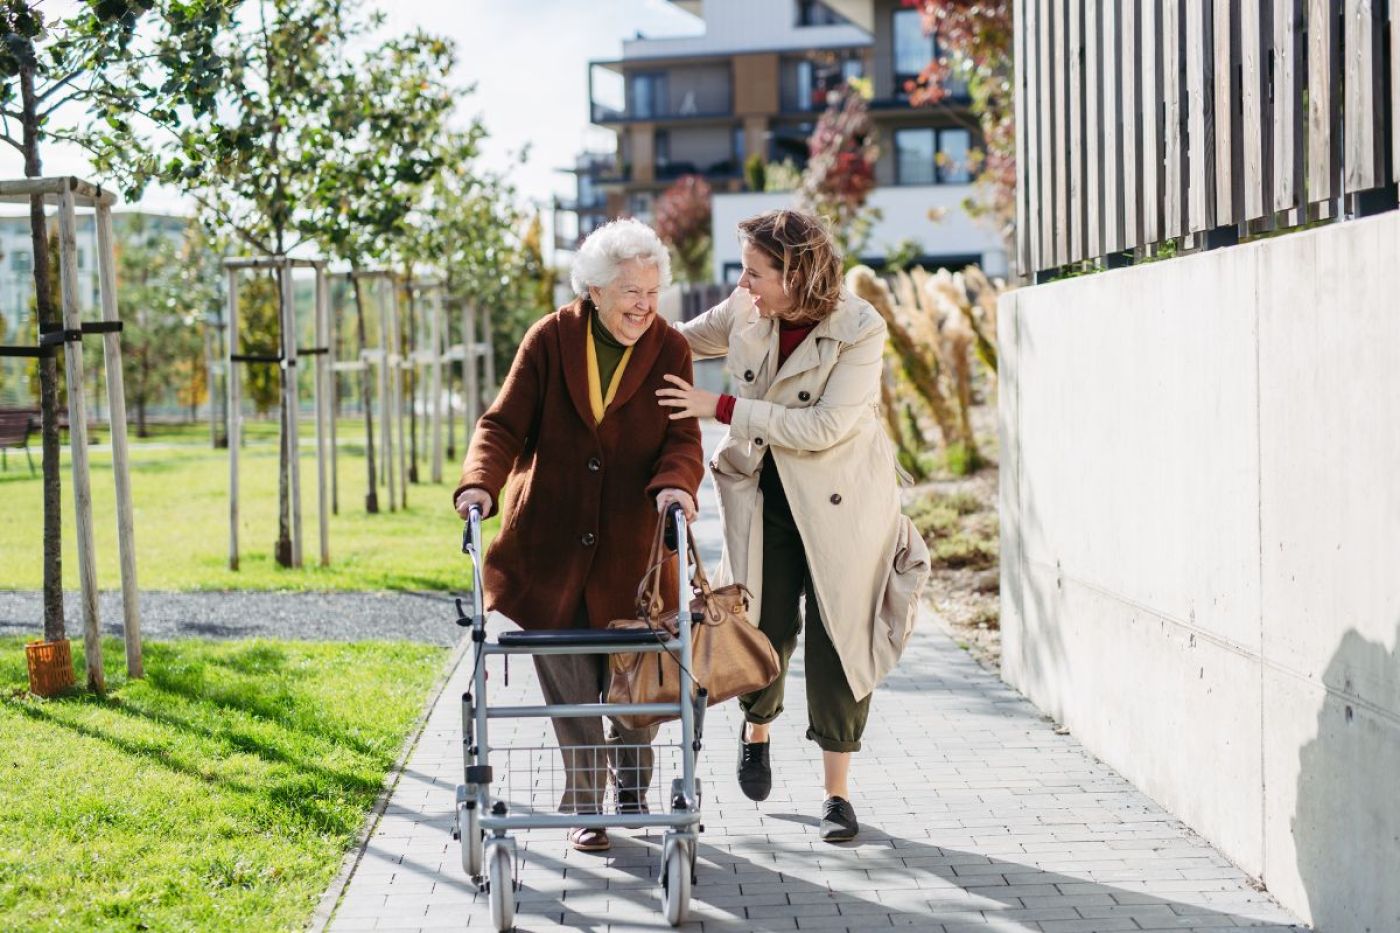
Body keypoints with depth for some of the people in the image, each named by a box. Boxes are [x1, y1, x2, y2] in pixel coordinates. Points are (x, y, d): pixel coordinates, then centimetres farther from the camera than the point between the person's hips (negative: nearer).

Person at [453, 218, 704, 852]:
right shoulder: (550, 339, -2)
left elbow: (683, 438, -5)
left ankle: (634, 796, 31)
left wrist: (676, 482, -28)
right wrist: (480, 482, -24)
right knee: (569, 682, 2)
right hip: (550, 542, 0)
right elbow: (504, 424, -5)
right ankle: (585, 807, 17)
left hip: (630, 548, 1)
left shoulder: (669, 350, 1)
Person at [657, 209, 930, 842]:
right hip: (763, 495, 3)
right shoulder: (745, 311, -5)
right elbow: (690, 337, 16)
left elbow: (823, 427, -26)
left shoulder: (860, 331, -20)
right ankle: (756, 728, 37)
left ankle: (837, 792, 12)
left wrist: (721, 407, -24)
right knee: (764, 627, 3)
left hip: (840, 503, -3)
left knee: (838, 637, 0)